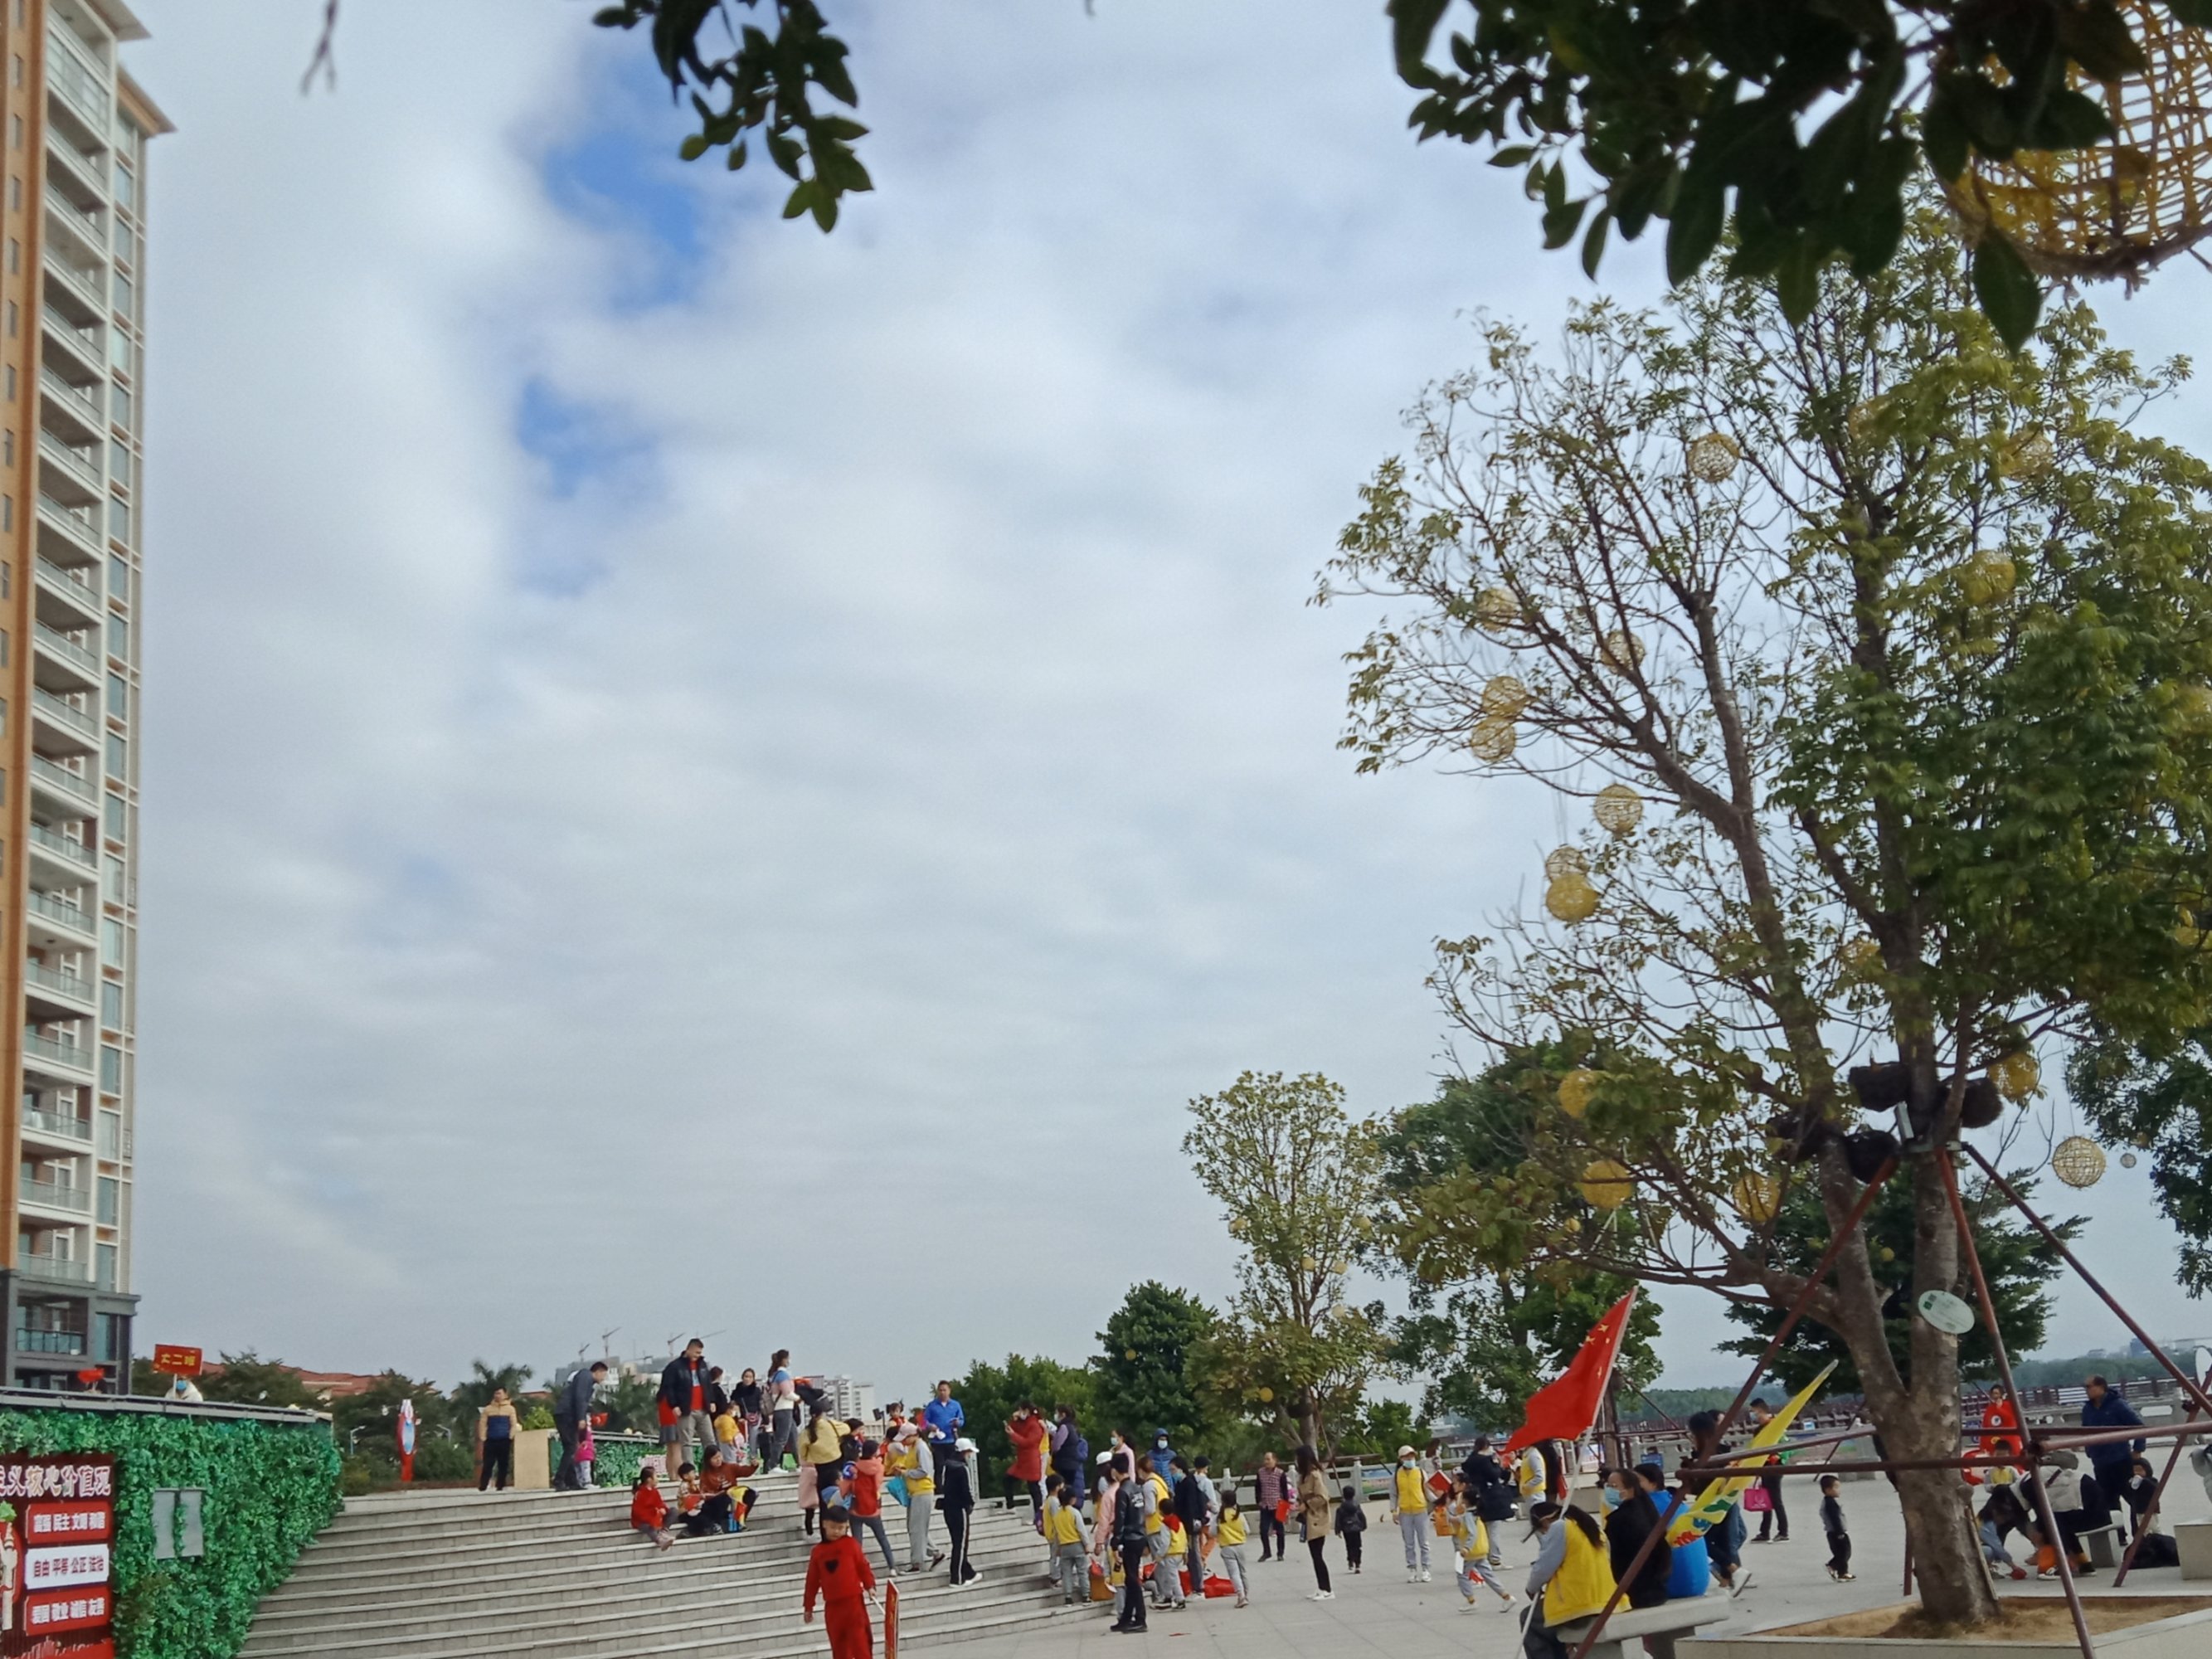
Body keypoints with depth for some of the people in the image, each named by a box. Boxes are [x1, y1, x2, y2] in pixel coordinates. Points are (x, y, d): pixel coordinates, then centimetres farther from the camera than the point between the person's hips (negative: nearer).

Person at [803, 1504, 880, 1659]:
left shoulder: (851, 1544, -2)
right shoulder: (817, 1551, 5)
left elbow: (863, 1566, 0)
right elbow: (812, 1581, 9)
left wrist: (869, 1586, -11)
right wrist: (809, 1606, 12)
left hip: (853, 1600, -3)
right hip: (832, 1605, 3)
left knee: (859, 1640, -7)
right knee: (838, 1645, 9)